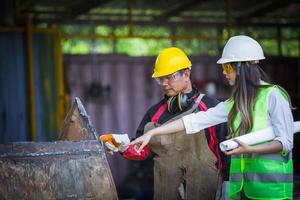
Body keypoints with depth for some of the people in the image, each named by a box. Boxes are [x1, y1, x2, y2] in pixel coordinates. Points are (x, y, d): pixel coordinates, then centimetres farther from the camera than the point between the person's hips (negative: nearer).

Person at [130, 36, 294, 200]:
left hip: (271, 185, -6)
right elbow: (195, 120, 9)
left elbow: (286, 142, -10)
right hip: (241, 186, 6)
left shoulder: (273, 95, -6)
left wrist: (249, 149, -23)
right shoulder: (233, 103, 13)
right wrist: (151, 133, 4)